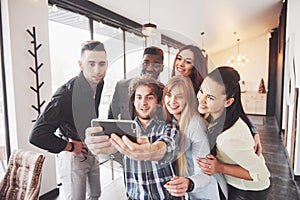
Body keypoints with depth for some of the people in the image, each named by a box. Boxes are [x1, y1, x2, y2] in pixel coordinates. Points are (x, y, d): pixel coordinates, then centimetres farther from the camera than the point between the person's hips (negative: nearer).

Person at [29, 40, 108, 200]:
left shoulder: (100, 84, -5)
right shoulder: (66, 94, -29)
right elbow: (37, 135, -30)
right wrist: (71, 147, -20)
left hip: (92, 152, 7)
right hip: (73, 156, -7)